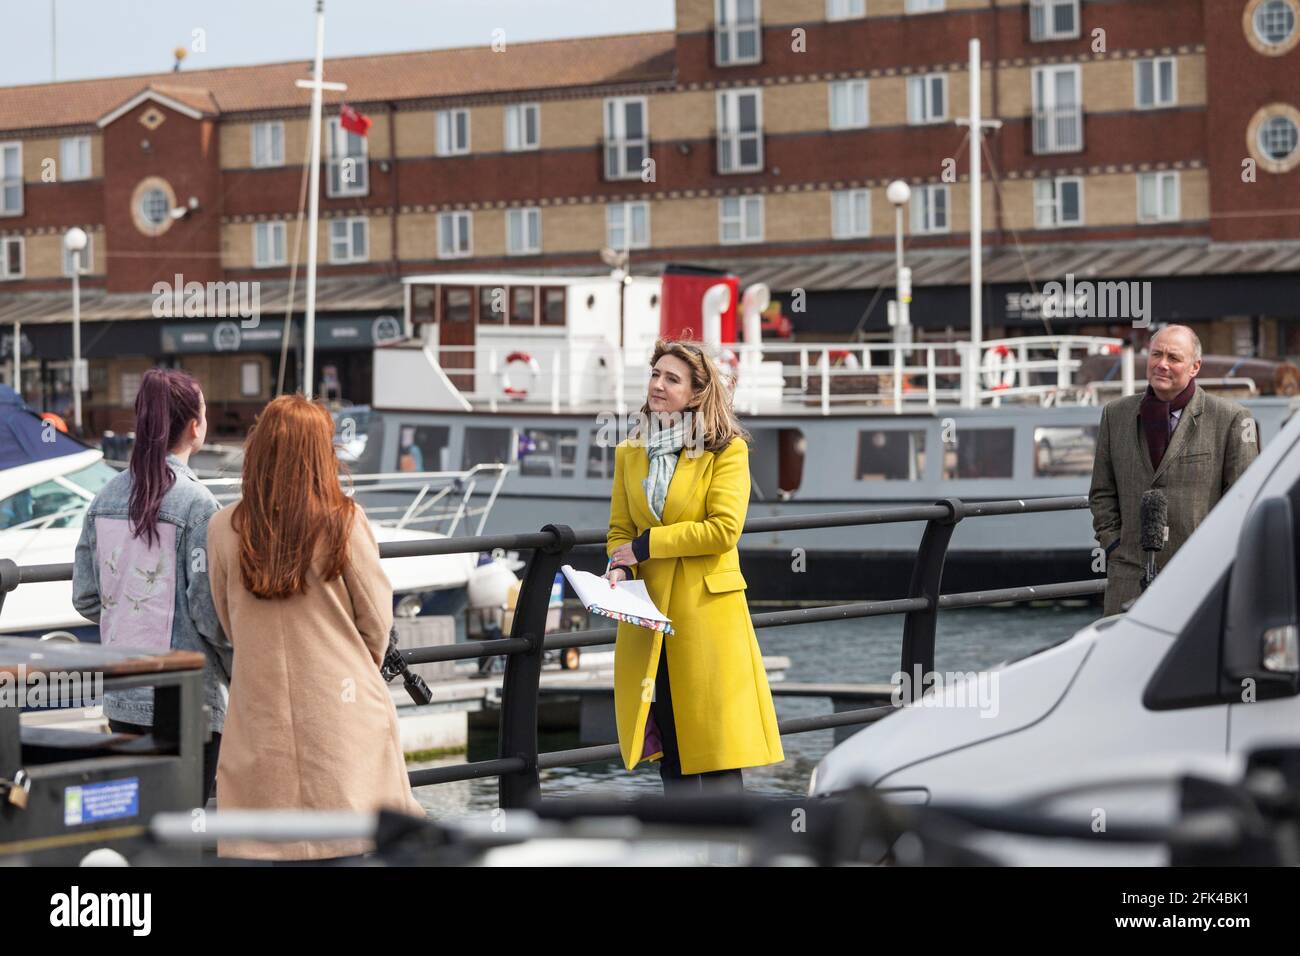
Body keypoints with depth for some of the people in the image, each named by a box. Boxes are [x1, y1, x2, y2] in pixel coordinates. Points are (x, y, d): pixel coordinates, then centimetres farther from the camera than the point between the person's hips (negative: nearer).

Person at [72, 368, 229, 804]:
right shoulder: (195, 503, -14)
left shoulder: (106, 498, 4)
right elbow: (209, 607, -15)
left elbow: (84, 598, 8)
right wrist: (239, 670, 1)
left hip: (121, 697, 6)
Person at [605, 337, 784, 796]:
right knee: (670, 755, 9)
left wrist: (645, 545, -12)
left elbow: (724, 529, -14)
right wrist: (618, 568, -9)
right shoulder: (629, 454, 12)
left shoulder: (727, 449, -4)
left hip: (708, 612, -5)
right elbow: (620, 530, 13)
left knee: (716, 747, -6)